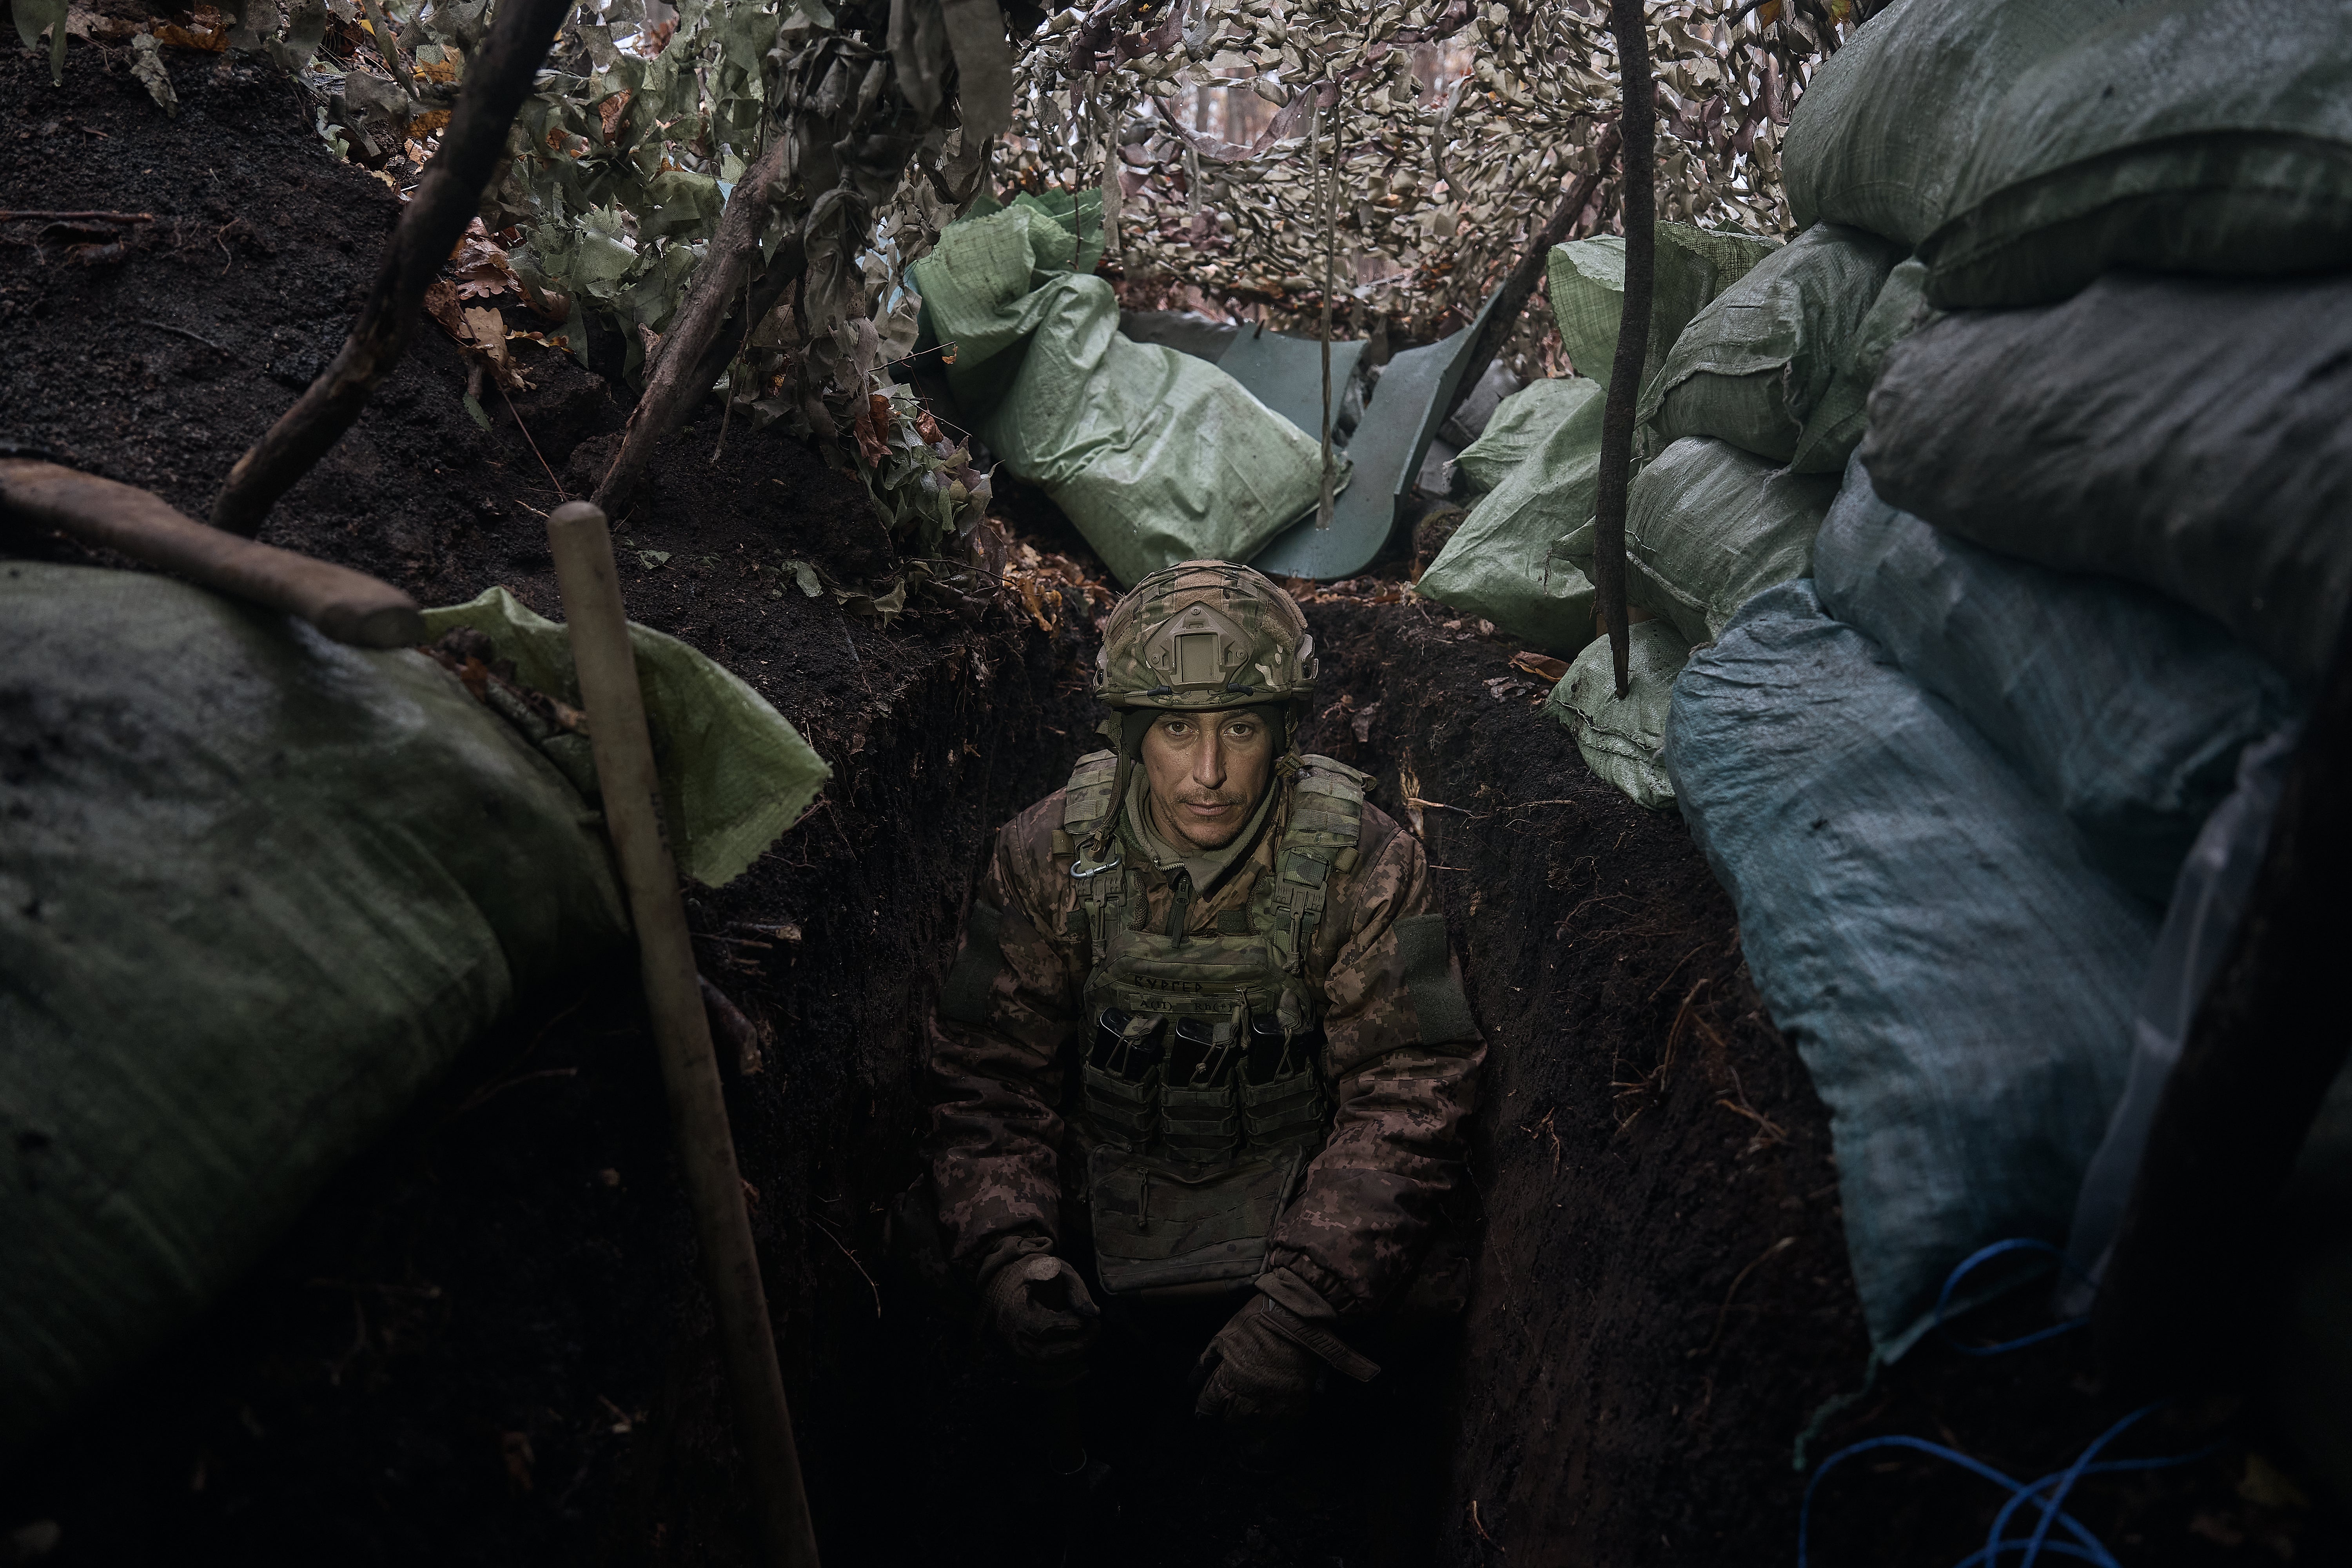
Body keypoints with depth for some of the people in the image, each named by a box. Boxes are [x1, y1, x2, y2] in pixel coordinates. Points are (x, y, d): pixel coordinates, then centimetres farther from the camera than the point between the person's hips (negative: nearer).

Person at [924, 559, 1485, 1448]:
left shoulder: (1361, 864, -14)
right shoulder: (1048, 857, -9)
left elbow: (1407, 1094, -17)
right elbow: (990, 1073, -6)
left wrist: (1300, 1311, -28)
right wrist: (1010, 1257, -24)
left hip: (1297, 1205, 0)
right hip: (1106, 1201, 1)